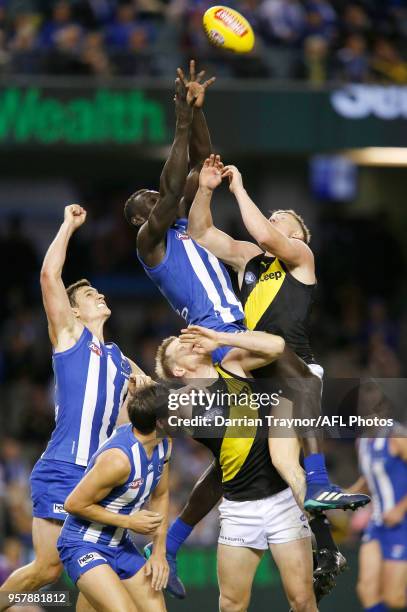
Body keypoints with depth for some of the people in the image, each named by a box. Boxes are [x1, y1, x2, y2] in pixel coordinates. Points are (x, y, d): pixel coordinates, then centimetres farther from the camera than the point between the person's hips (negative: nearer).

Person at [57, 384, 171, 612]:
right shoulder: (118, 458, -29)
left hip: (121, 546, 9)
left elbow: (160, 496, 12)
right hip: (84, 547, -9)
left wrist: (160, 552, 6)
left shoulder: (164, 443, -3)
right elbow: (74, 504, -20)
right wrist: (128, 521, -16)